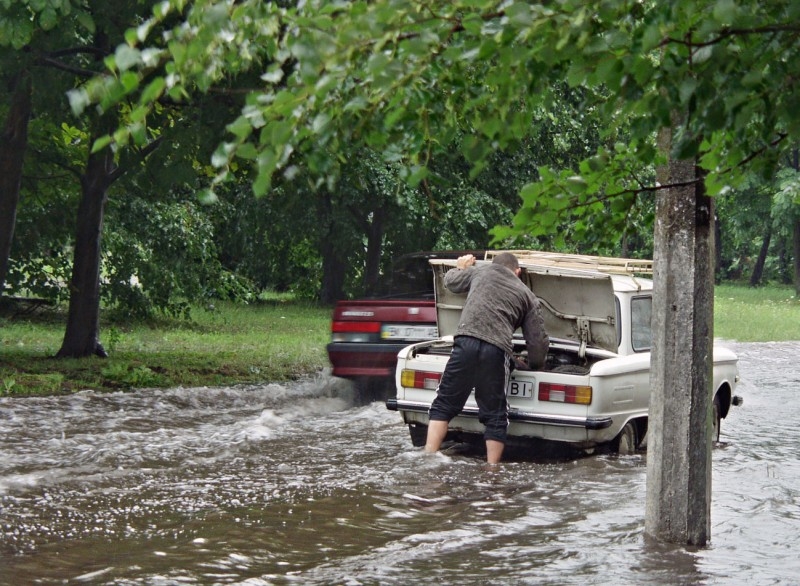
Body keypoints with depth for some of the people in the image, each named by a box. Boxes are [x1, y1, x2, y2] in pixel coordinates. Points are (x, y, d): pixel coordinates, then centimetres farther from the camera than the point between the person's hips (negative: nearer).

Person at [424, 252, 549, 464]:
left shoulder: (480, 271, 23)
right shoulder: (527, 296, 23)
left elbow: (450, 281, 41)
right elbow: (538, 341, 20)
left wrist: (460, 267, 63)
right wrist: (535, 365, 38)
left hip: (466, 342, 0)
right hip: (497, 351, 0)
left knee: (444, 404, 7)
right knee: (494, 416, 8)